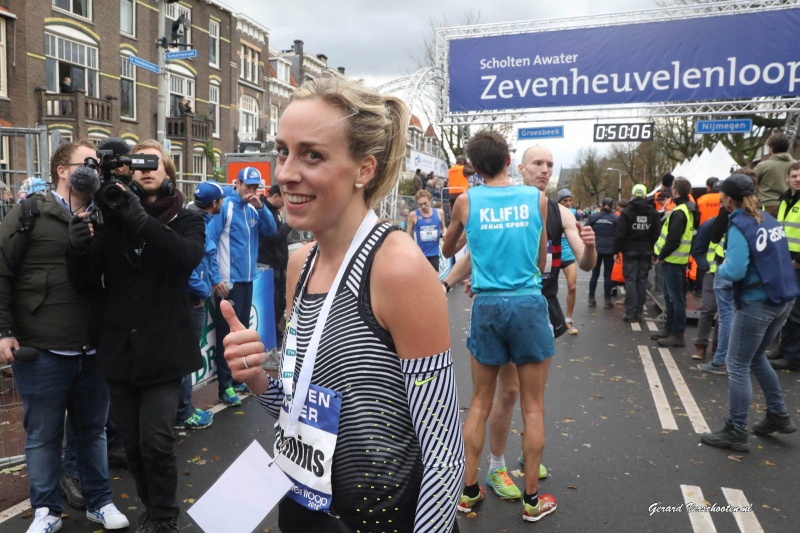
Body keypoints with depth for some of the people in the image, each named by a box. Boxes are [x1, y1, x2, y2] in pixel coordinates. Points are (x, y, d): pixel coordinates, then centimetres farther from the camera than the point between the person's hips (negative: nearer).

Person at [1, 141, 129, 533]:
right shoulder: (31, 212, -3)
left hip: (94, 351, 4)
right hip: (41, 352, -4)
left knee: (93, 429, 16)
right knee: (43, 435, 10)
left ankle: (98, 501, 30)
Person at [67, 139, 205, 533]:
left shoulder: (185, 221, 1)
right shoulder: (111, 219, 6)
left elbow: (187, 257, -21)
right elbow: (85, 281, 1)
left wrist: (140, 218, -28)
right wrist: (79, 247, -18)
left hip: (164, 349, -3)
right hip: (119, 348, 3)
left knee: (155, 441, -5)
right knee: (131, 441, 12)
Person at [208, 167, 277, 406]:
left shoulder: (253, 209, 9)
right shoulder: (225, 206, -11)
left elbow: (271, 230, 3)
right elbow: (209, 242, -15)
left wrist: (260, 206, -10)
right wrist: (215, 279, -18)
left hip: (247, 279, 7)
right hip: (227, 281, -7)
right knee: (227, 334, -1)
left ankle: (238, 379, 28)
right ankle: (225, 386, 7)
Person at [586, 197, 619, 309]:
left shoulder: (593, 217, 1)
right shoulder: (616, 218, -1)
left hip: (595, 249, 1)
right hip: (610, 250, -1)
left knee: (595, 274, 9)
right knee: (608, 275, 3)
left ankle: (591, 299, 11)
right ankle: (607, 300, 4)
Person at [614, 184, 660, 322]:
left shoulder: (626, 212, -8)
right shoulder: (653, 212, 5)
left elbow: (620, 234, -11)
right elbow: (656, 234, 4)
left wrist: (616, 250, -4)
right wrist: (654, 251, 9)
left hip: (630, 251, -3)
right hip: (646, 251, 4)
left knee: (630, 280, -2)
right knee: (642, 280, 7)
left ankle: (630, 313, -3)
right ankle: (639, 312, 10)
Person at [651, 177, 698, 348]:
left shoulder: (679, 212, -19)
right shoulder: (688, 210, 13)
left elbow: (673, 240, -24)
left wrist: (661, 256, -13)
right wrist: (660, 254, 14)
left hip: (673, 261, -10)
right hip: (675, 259, 10)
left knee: (675, 297, -4)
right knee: (670, 296, 17)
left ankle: (677, 335, 2)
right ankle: (670, 328, 27)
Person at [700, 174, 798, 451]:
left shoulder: (739, 226, -15)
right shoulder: (769, 220, 9)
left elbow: (735, 271, -23)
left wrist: (720, 268, -2)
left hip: (757, 303, -8)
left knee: (737, 366, 2)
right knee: (756, 357, 25)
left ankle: (735, 433, 7)